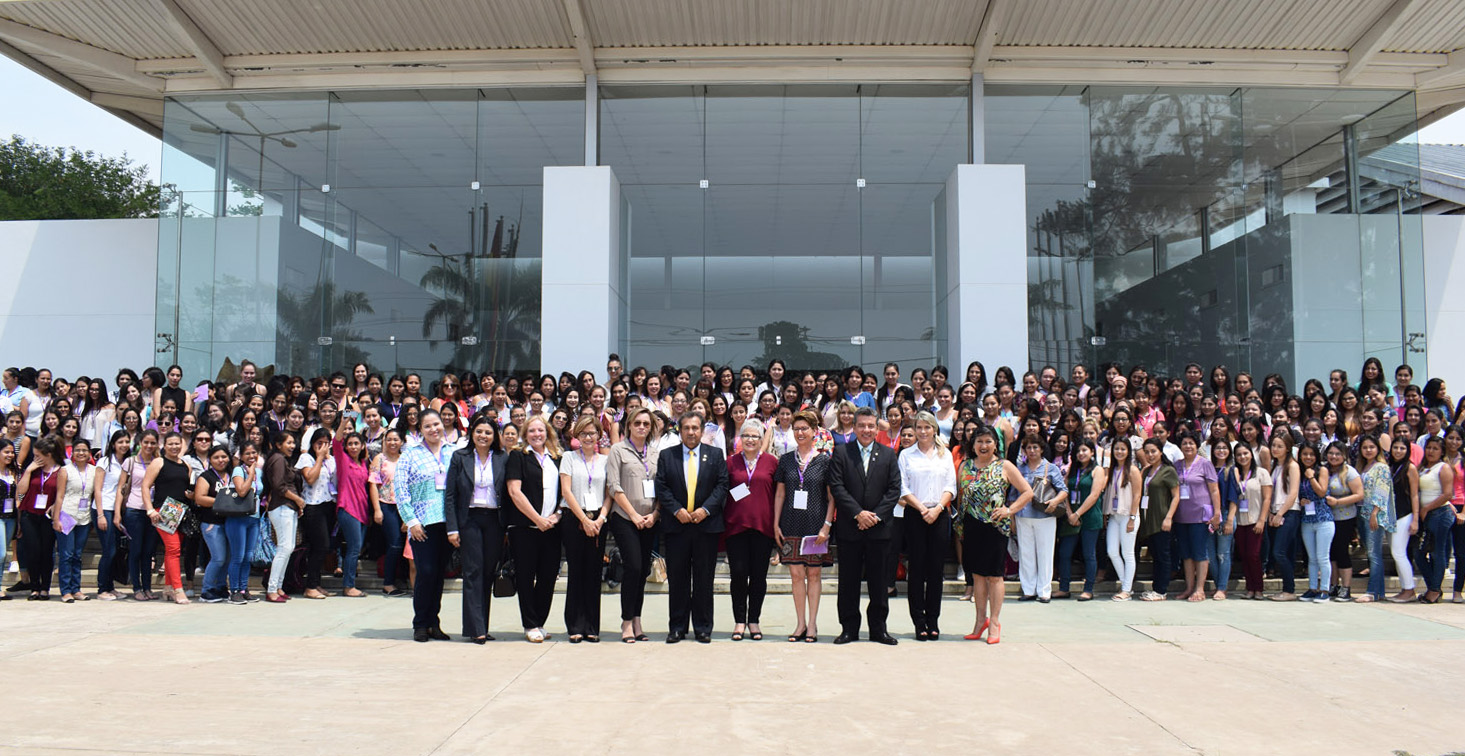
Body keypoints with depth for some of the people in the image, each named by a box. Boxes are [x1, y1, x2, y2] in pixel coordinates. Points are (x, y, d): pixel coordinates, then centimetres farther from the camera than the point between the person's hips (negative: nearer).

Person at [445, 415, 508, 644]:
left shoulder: (503, 459, 7)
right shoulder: (460, 457, 3)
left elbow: (508, 494, 7)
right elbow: (449, 494, 1)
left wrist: (507, 527, 1)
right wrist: (452, 528, -6)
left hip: (494, 520, 2)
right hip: (469, 520, -2)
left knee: (488, 573, 5)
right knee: (473, 572, -6)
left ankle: (482, 627, 13)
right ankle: (475, 629, -6)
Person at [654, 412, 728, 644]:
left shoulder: (715, 455, 9)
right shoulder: (666, 456, 9)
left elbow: (722, 485, 2)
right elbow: (661, 488, 2)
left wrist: (706, 509, -11)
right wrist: (677, 510, -11)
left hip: (707, 524, 0)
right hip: (676, 524, 0)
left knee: (704, 579, 3)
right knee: (677, 579, 3)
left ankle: (703, 627, 12)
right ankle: (677, 627, 12)